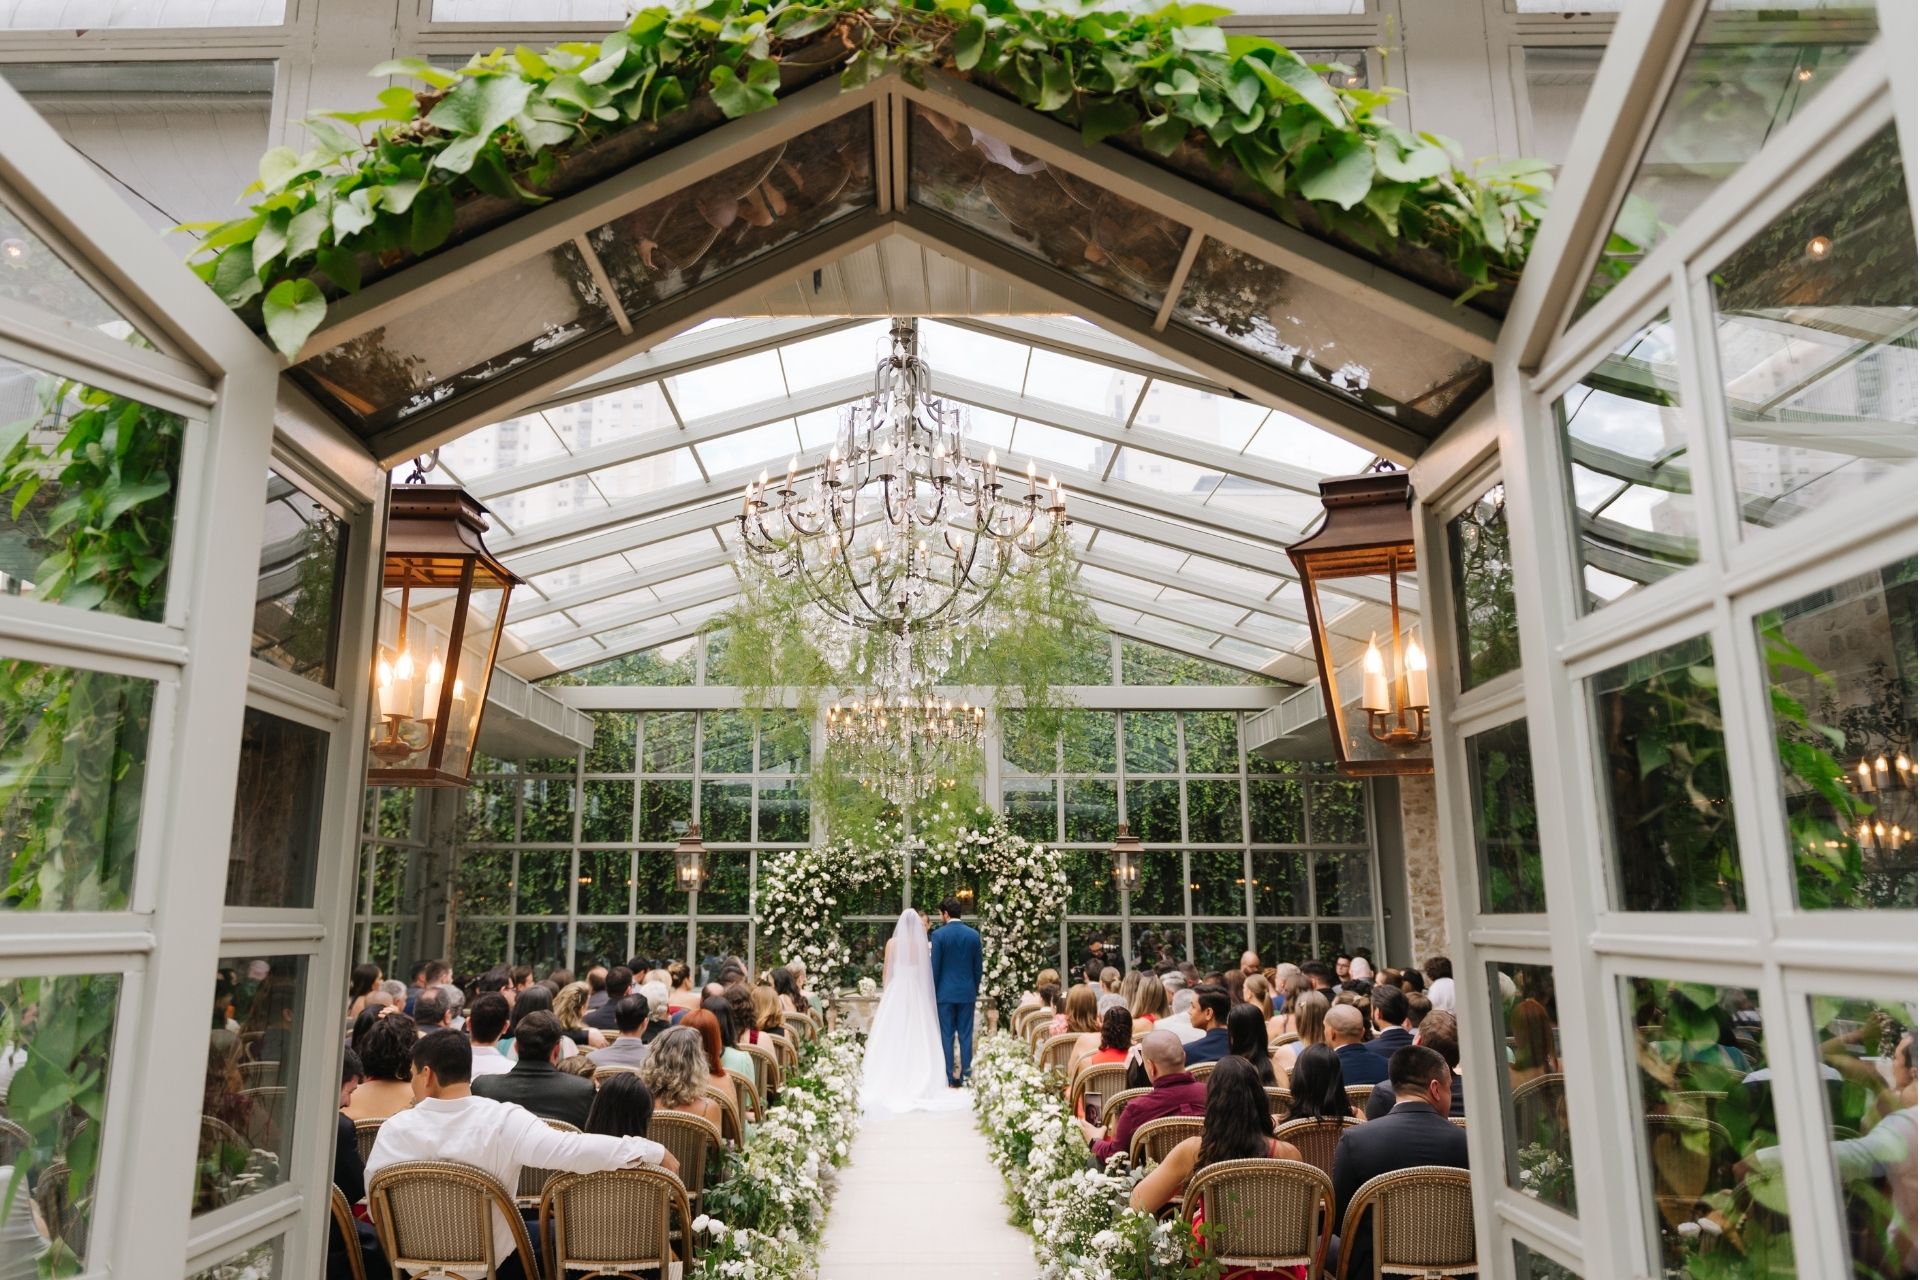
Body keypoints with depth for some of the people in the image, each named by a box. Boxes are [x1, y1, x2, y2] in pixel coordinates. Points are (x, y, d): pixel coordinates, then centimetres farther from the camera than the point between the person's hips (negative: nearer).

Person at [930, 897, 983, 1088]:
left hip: (945, 993, -3)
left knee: (946, 1037, 3)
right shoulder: (974, 935, 2)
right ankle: (966, 1076, 6)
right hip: (967, 992, 3)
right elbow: (977, 967, 6)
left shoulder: (939, 934, -9)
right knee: (966, 1036, 6)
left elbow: (935, 966, -8)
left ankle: (949, 1078, 3)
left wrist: (932, 992, 1)